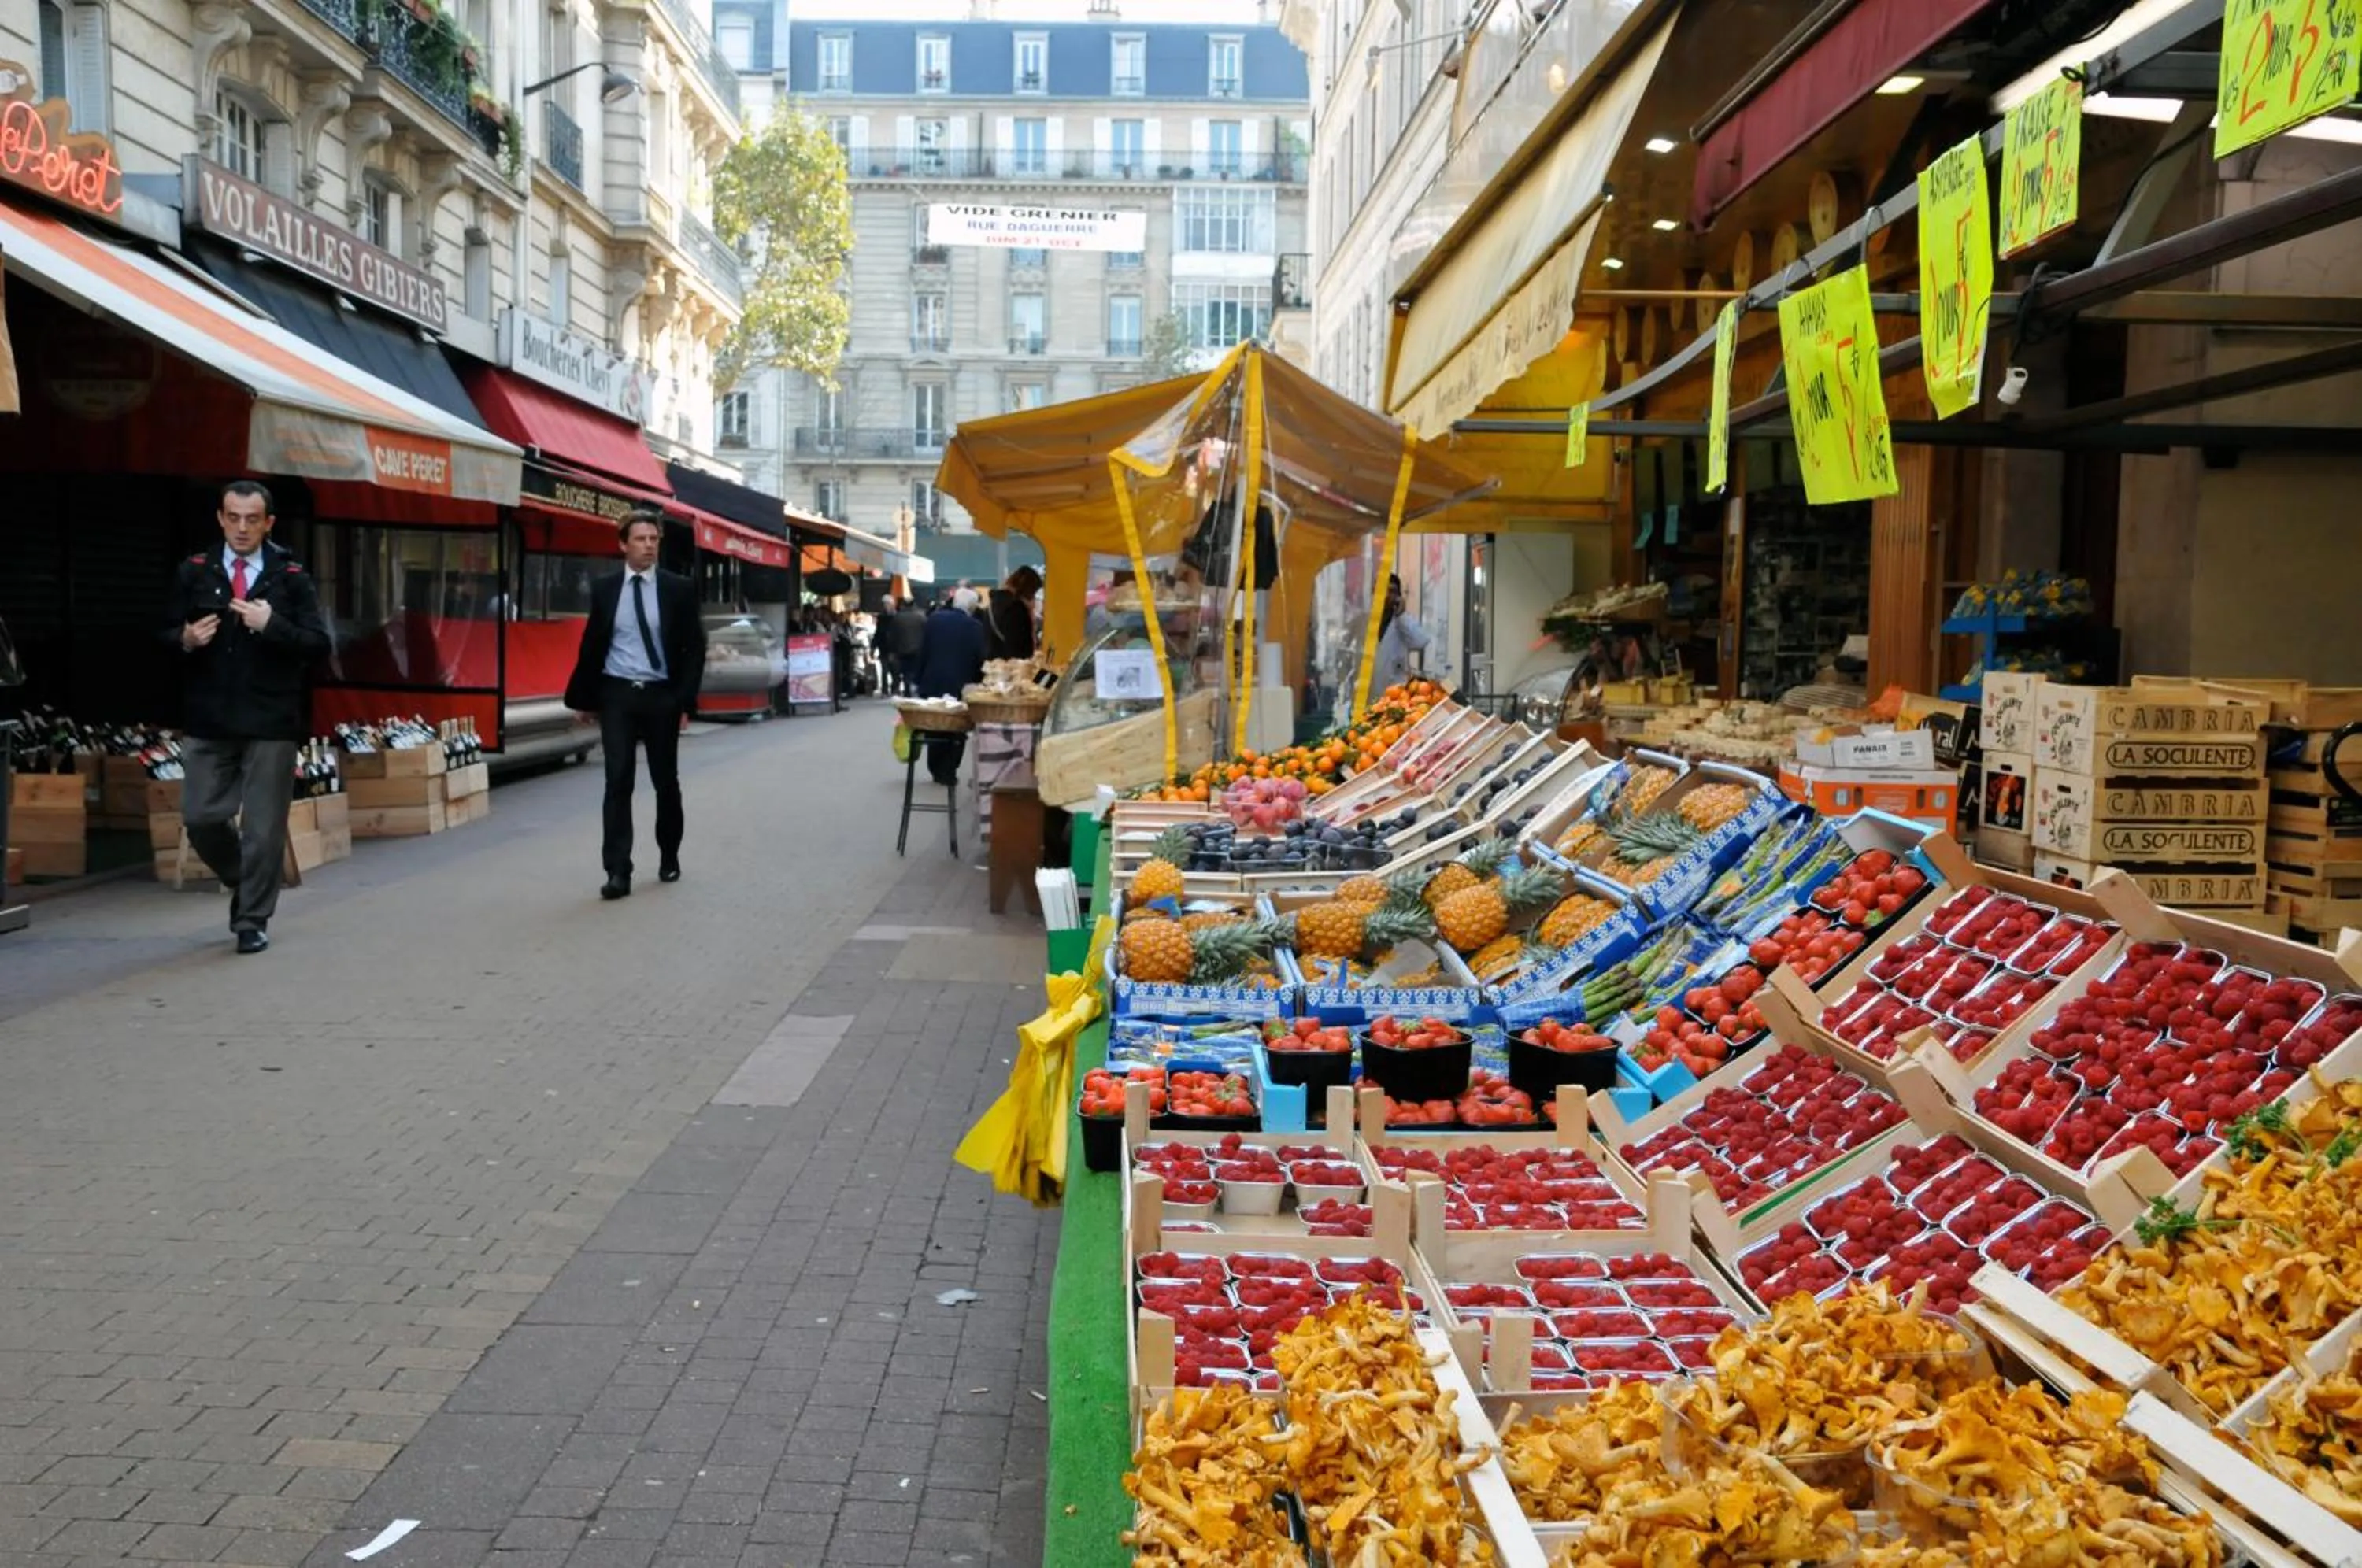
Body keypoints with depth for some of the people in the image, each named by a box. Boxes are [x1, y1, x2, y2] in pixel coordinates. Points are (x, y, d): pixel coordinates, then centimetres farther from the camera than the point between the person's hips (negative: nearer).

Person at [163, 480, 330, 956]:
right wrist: (185, 640, -11)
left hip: (271, 722, -2)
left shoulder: (291, 577, -1)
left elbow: (319, 644, -6)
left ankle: (252, 922, 15)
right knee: (201, 818, 5)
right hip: (209, 720, 3)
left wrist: (271, 625, -21)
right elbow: (169, 635, 11)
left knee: (264, 828, 2)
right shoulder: (194, 573, 6)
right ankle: (244, 884, 33)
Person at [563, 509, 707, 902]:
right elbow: (591, 646, 9)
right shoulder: (604, 589, 4)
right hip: (616, 695, 0)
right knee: (618, 783, -7)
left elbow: (694, 648, -1)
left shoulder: (679, 589, 0)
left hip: (661, 696, 0)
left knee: (666, 781, 12)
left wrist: (686, 700, -8)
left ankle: (669, 857, 30)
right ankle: (618, 872, -8)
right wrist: (582, 697, 8)